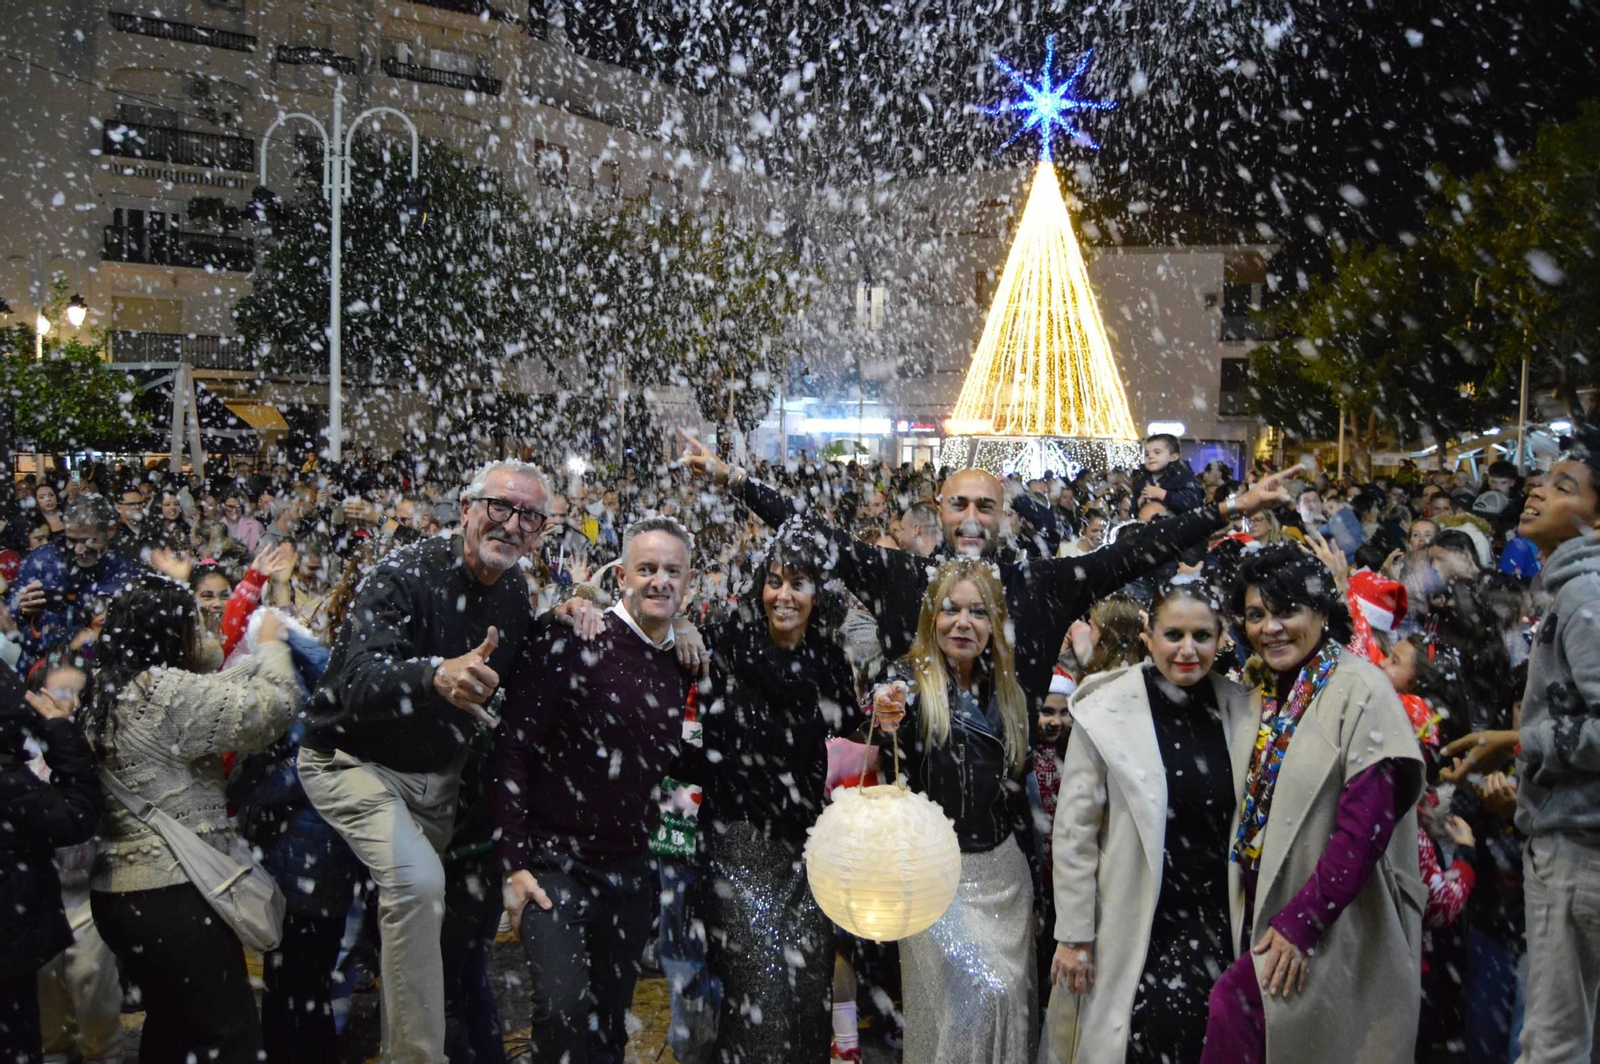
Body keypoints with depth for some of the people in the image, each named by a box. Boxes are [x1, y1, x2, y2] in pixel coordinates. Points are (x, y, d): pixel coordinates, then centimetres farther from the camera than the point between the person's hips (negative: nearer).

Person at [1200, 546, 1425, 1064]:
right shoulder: (1269, 696, 9)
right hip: (1269, 914, 7)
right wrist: (1268, 921, 5)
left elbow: (1365, 826, -20)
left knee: (1232, 1005, -18)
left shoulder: (1359, 689, -13)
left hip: (1335, 928, -7)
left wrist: (1300, 924, -21)